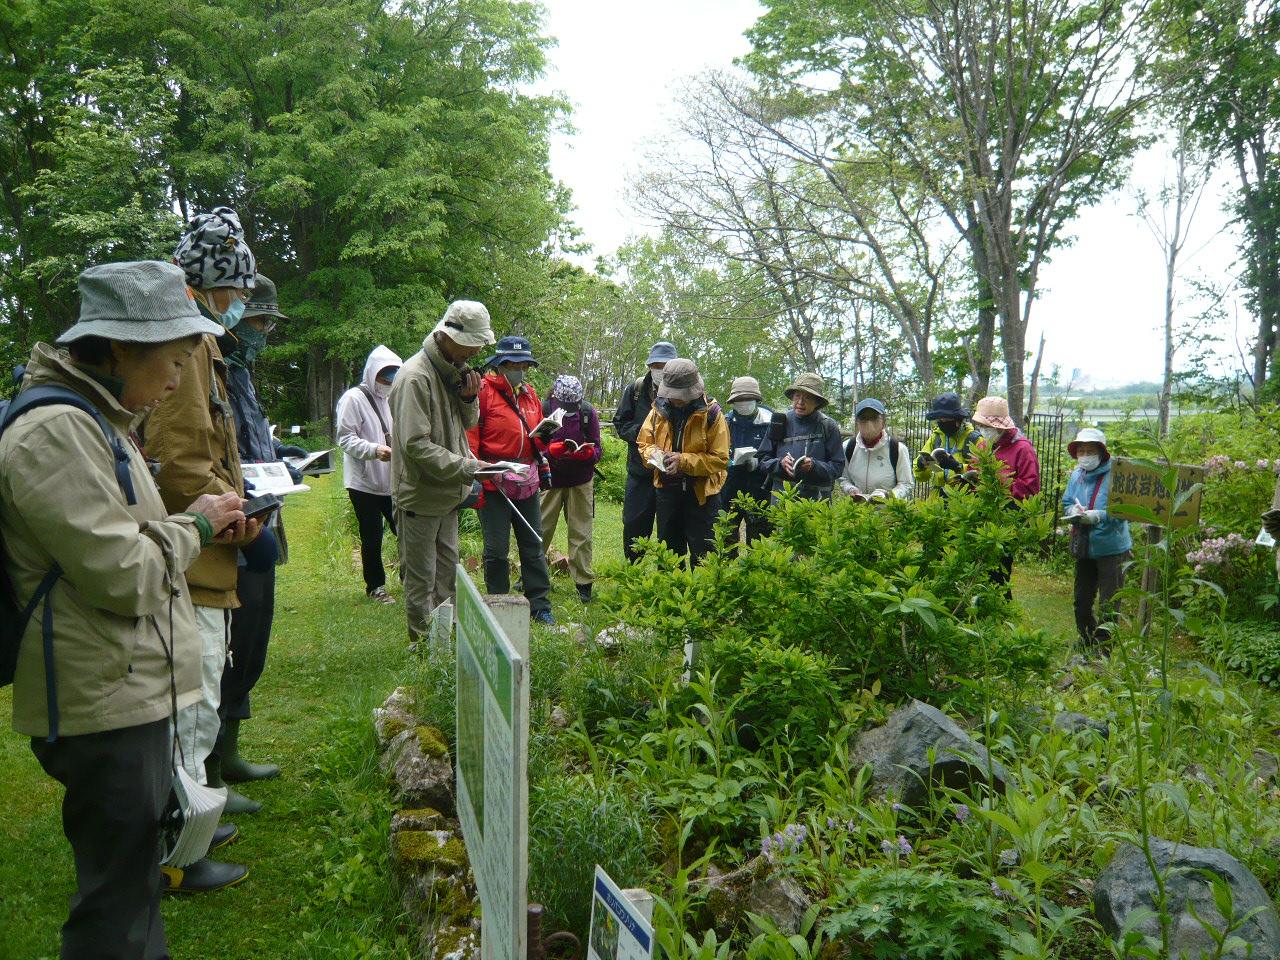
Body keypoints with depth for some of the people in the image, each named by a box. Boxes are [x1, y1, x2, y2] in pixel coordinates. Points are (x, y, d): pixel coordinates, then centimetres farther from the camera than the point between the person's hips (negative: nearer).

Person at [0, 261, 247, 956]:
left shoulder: (94, 419, 14)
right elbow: (123, 577, -22)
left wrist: (198, 526, 8)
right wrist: (195, 525, -6)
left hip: (134, 690, 10)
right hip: (106, 705, -10)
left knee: (133, 876, 22)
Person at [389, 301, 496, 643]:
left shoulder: (455, 371, 7)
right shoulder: (416, 377, -21)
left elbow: (468, 422, 17)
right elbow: (416, 444, -25)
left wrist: (469, 398, -5)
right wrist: (467, 467, -26)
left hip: (447, 492, 9)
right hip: (421, 494, -9)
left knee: (447, 572, 18)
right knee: (421, 577, 3)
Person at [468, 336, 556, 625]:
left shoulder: (530, 394, 15)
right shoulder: (483, 392, -6)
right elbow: (470, 438, -11)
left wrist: (544, 436, -1)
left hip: (527, 482, 6)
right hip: (495, 483, -6)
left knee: (533, 545, 9)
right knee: (497, 549, 2)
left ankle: (540, 606, 18)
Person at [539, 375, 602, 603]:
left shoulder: (588, 412, -5)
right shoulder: (543, 410, -11)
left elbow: (596, 451, -3)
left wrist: (587, 453, -26)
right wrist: (552, 451, -30)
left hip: (581, 481, 1)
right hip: (550, 479, -1)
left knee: (581, 532, 5)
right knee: (540, 530, 4)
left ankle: (583, 582, 14)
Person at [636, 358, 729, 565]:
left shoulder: (711, 414, -13)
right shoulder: (659, 410, 0)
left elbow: (719, 459, -16)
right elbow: (643, 442, 11)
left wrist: (684, 460, -26)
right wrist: (653, 454, -13)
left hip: (701, 492, -4)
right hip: (667, 488, 5)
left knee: (702, 555, 2)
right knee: (667, 551, 17)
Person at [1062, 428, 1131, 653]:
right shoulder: (1076, 475, 6)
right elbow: (1066, 502, 15)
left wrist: (1098, 516, -29)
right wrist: (1073, 511, -7)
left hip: (1111, 548, -7)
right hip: (1084, 549, 7)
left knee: (1107, 605, 1)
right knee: (1081, 600, 18)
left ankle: (1104, 649, 13)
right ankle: (1088, 643, 37)